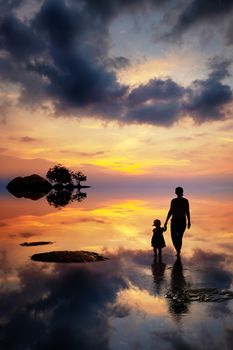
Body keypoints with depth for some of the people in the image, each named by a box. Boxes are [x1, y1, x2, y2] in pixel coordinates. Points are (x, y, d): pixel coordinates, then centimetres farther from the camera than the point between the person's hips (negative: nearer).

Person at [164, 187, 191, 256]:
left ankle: (178, 249, -16)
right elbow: (187, 212, -1)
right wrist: (189, 221, 9)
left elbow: (171, 211, -12)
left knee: (174, 236, 9)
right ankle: (178, 251, 21)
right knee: (180, 237, 18)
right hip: (183, 221, 3)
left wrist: (166, 221, -6)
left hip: (175, 220, -3)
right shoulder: (186, 200, 1)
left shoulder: (174, 200, -8)